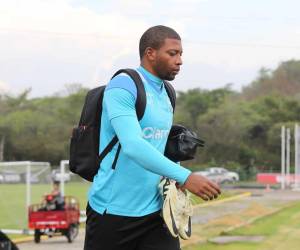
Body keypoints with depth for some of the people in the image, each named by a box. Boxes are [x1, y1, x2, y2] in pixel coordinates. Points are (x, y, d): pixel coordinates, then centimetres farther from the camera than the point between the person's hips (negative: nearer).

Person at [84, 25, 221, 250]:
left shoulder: (166, 95, 12)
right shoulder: (122, 87, -14)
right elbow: (133, 145, -28)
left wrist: (175, 175, 3)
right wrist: (184, 177, -35)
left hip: (154, 212, 6)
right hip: (112, 212, -6)